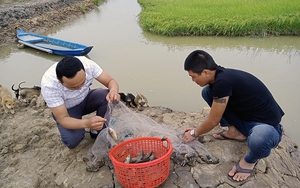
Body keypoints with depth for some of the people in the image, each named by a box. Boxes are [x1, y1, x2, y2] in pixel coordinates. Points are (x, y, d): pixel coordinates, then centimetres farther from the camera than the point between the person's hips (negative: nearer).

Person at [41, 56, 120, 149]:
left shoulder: (88, 64, -29)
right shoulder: (48, 85, -35)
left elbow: (111, 81, -19)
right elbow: (63, 119, -31)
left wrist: (113, 91, -43)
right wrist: (87, 123, -50)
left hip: (85, 99, 3)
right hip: (67, 110, -3)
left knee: (107, 96, -27)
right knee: (72, 141, -27)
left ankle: (98, 132, -4)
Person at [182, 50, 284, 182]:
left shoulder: (222, 82, -31)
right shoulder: (222, 74, -2)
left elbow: (213, 121, -18)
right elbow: (216, 118, 12)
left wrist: (194, 133, 0)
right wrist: (197, 130, 17)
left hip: (266, 125, -8)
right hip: (244, 116, 8)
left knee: (258, 140, -44)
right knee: (207, 91, -1)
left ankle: (250, 160, -6)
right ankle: (235, 131, 10)